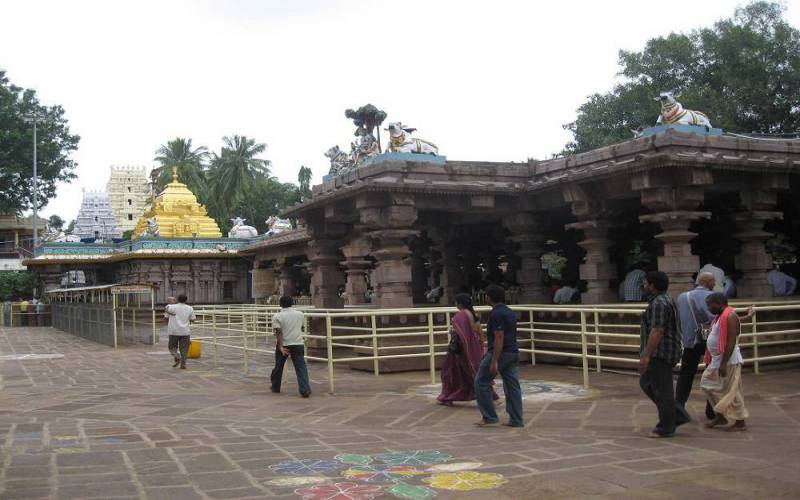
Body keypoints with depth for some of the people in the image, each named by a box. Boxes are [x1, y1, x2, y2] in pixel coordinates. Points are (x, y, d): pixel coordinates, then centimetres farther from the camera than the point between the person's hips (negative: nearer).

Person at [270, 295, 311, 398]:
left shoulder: (277, 317, -5)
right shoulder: (300, 314, 5)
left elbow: (278, 332, -15)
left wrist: (280, 346, -20)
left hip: (283, 345, -1)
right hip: (298, 344, 1)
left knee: (278, 366, 17)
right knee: (301, 367, -4)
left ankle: (275, 387, 33)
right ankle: (305, 390, -16)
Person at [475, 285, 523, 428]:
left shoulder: (496, 314, -14)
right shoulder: (509, 312, 16)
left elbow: (499, 338, -20)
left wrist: (494, 361, -22)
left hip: (500, 353, -9)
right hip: (513, 353, 9)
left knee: (481, 382, 2)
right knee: (512, 385, 8)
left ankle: (489, 417, 2)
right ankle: (516, 420, 8)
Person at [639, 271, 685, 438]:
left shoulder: (658, 303, -18)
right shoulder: (664, 301, 15)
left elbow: (657, 331, -25)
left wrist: (646, 355, -24)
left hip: (660, 353, -11)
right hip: (662, 353, 11)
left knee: (662, 390, -2)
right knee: (646, 384, 16)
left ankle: (666, 428, 7)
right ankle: (678, 416, 17)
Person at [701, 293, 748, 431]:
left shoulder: (730, 317, -17)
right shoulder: (719, 317, 14)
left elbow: (731, 342, -23)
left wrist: (724, 363, -25)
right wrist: (709, 360, 20)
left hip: (729, 362, -10)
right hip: (717, 360, 10)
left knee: (731, 392, -3)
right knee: (707, 384, 13)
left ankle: (740, 423, 9)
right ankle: (721, 417, 21)